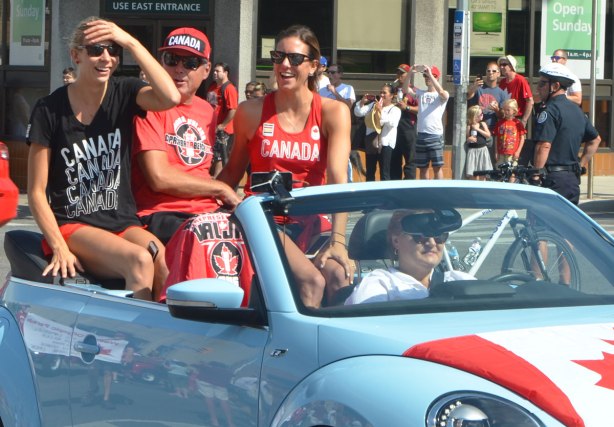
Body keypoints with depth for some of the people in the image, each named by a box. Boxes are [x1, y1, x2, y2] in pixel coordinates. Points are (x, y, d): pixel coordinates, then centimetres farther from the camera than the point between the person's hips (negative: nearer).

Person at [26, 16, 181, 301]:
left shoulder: (124, 94, 6)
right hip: (72, 226, -3)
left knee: (168, 267, -30)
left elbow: (170, 98, -18)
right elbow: (36, 191, -2)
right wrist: (60, 248, -14)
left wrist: (131, 43, -17)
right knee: (139, 260, -33)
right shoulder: (51, 109, -2)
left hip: (123, 223, 3)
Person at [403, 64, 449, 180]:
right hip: (421, 135, 4)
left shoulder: (442, 95, 2)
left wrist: (430, 74, -22)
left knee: (437, 166, -4)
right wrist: (410, 73, -14)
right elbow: (405, 89, -1)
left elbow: (441, 92, -21)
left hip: (436, 135, -4)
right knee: (422, 167, 8)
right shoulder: (420, 93, 12)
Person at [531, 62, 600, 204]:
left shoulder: (550, 110, -13)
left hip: (553, 178, -9)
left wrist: (535, 176, -18)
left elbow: (544, 146, -22)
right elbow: (595, 140, 25)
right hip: (573, 179, 9)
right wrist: (580, 166, 23)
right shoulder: (577, 110, 15)